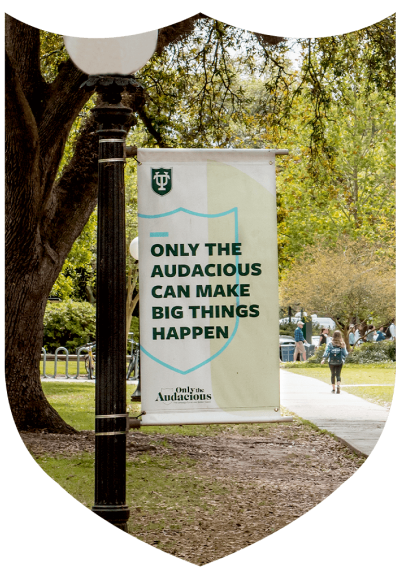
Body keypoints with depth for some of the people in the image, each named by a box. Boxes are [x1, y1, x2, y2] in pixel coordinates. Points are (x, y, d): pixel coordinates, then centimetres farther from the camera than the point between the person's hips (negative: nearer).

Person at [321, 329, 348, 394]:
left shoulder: (330, 344, -4)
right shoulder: (342, 345, -3)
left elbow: (327, 351, -13)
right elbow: (345, 353, 0)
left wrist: (324, 359, -17)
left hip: (331, 362, 0)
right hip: (340, 362, 0)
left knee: (332, 375, 14)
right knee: (338, 375, 2)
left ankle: (333, 389, 18)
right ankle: (338, 386, -24)